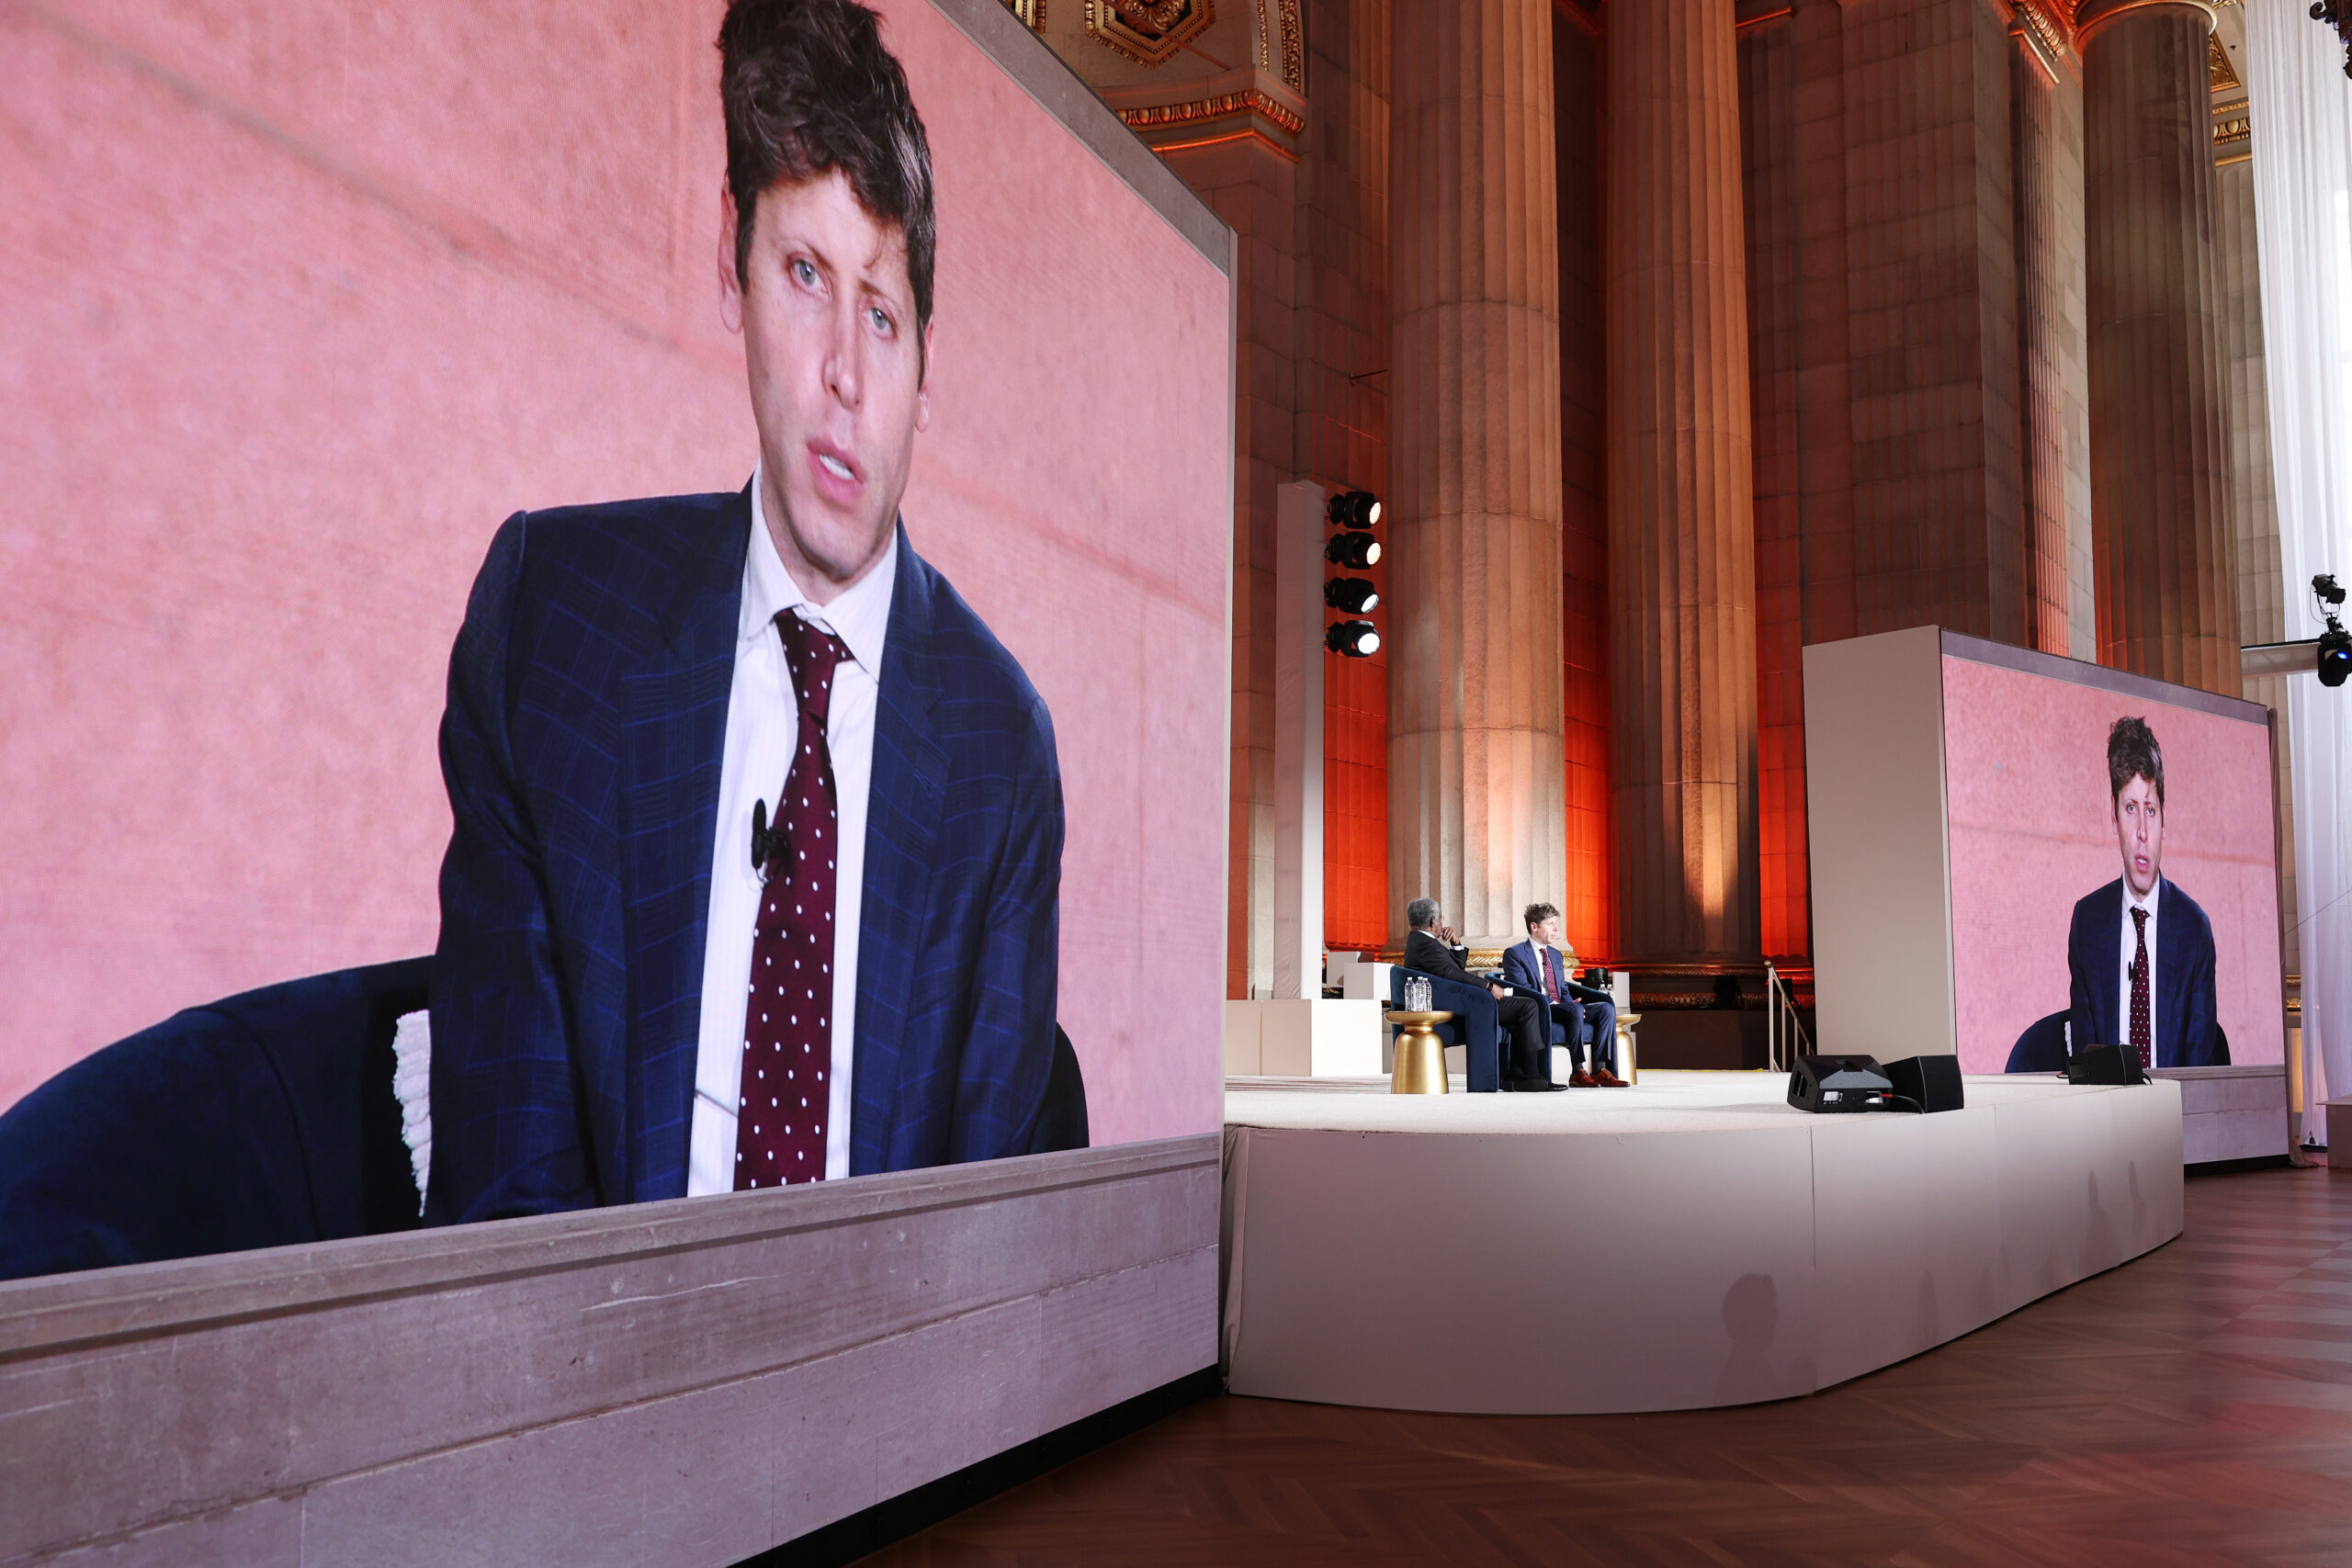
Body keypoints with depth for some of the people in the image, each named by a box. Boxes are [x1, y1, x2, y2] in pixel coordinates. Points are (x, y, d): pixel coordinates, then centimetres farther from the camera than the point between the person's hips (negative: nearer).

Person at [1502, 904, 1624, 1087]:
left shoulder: (1556, 955, 26)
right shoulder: (1514, 954, 0)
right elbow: (1523, 990, -11)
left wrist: (1572, 1003, 0)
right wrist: (1553, 1003, -20)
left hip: (1561, 1008, 8)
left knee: (1606, 1007, -14)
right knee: (1575, 1010, -35)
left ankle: (1600, 1070, -21)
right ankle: (1578, 1072, -34)